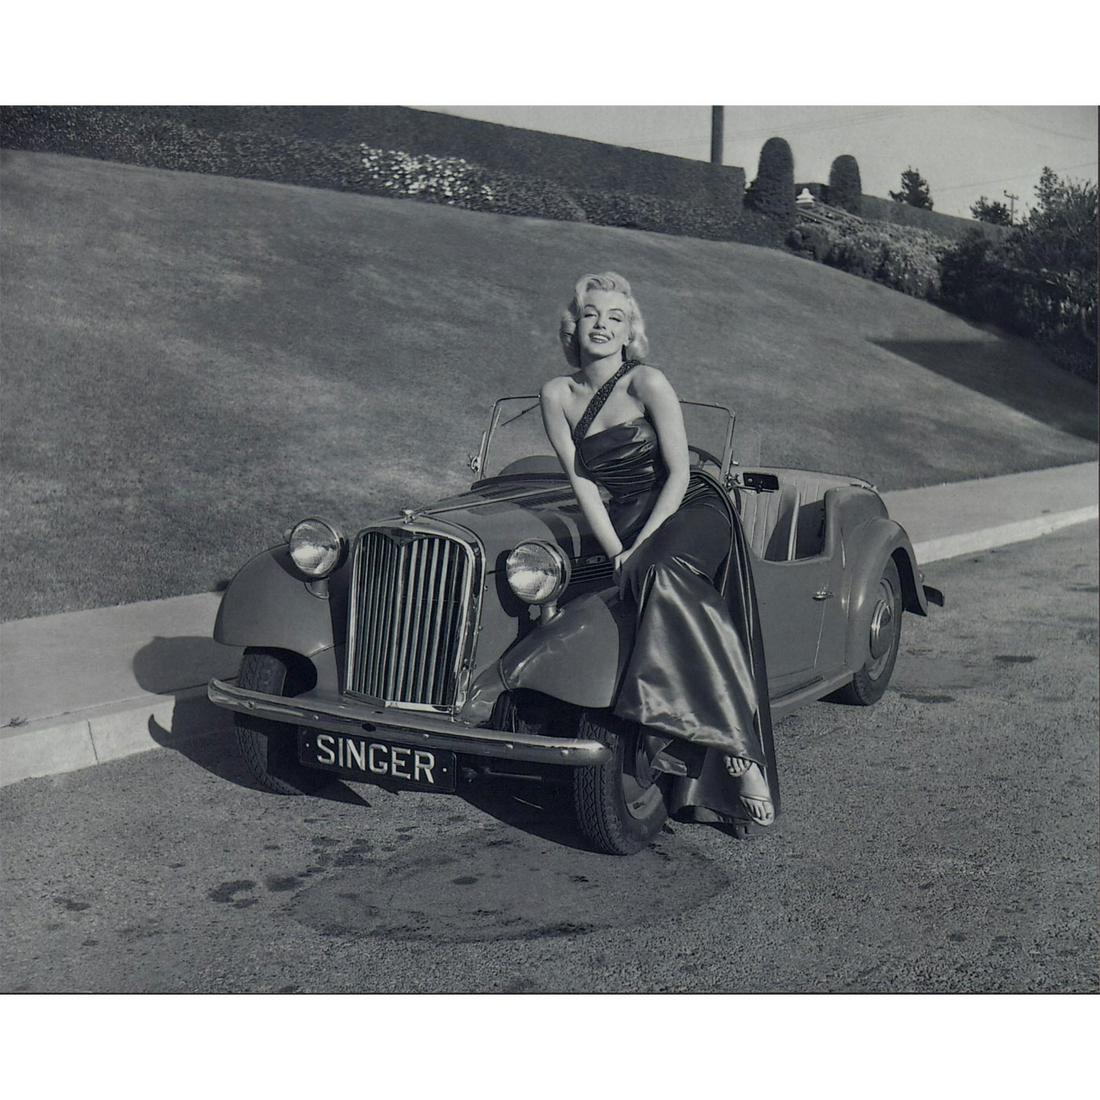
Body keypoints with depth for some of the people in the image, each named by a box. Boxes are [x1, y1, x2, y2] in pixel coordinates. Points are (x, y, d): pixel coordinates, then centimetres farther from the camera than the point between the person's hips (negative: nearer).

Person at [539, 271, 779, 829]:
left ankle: (738, 748, -36)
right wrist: (617, 553, -12)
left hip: (691, 510, -4)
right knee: (645, 581, -27)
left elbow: (678, 473, -10)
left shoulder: (647, 383, -7)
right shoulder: (557, 394, 4)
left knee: (662, 576, -35)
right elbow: (582, 482, 0)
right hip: (627, 522, 4)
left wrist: (640, 549, -19)